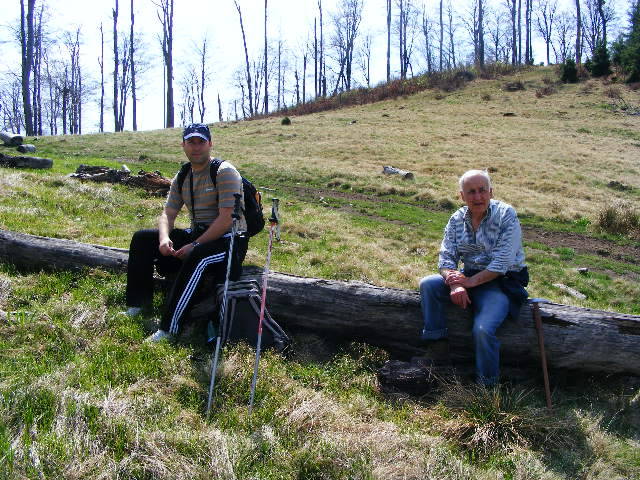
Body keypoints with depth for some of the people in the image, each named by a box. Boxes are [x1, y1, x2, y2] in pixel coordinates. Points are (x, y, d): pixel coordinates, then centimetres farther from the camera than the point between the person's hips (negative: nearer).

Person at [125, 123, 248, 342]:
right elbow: (168, 213, 7)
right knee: (141, 239, -2)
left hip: (229, 240, -8)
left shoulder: (224, 172, -13)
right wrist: (164, 238, -16)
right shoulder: (182, 178, 10)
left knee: (198, 256, -39)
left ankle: (168, 329, -34)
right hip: (196, 234, 8)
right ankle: (136, 307, -1)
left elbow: (226, 219, -21)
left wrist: (195, 245, -24)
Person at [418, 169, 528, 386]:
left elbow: (502, 262, -19)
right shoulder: (457, 219, 3)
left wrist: (470, 282, -22)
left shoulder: (506, 215, -12)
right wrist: (455, 284, -21)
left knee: (483, 329, -28)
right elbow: (446, 257, -2)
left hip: (501, 282, -5)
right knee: (427, 284, -17)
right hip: (469, 278, 6)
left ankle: (487, 387, -7)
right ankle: (437, 346, -9)